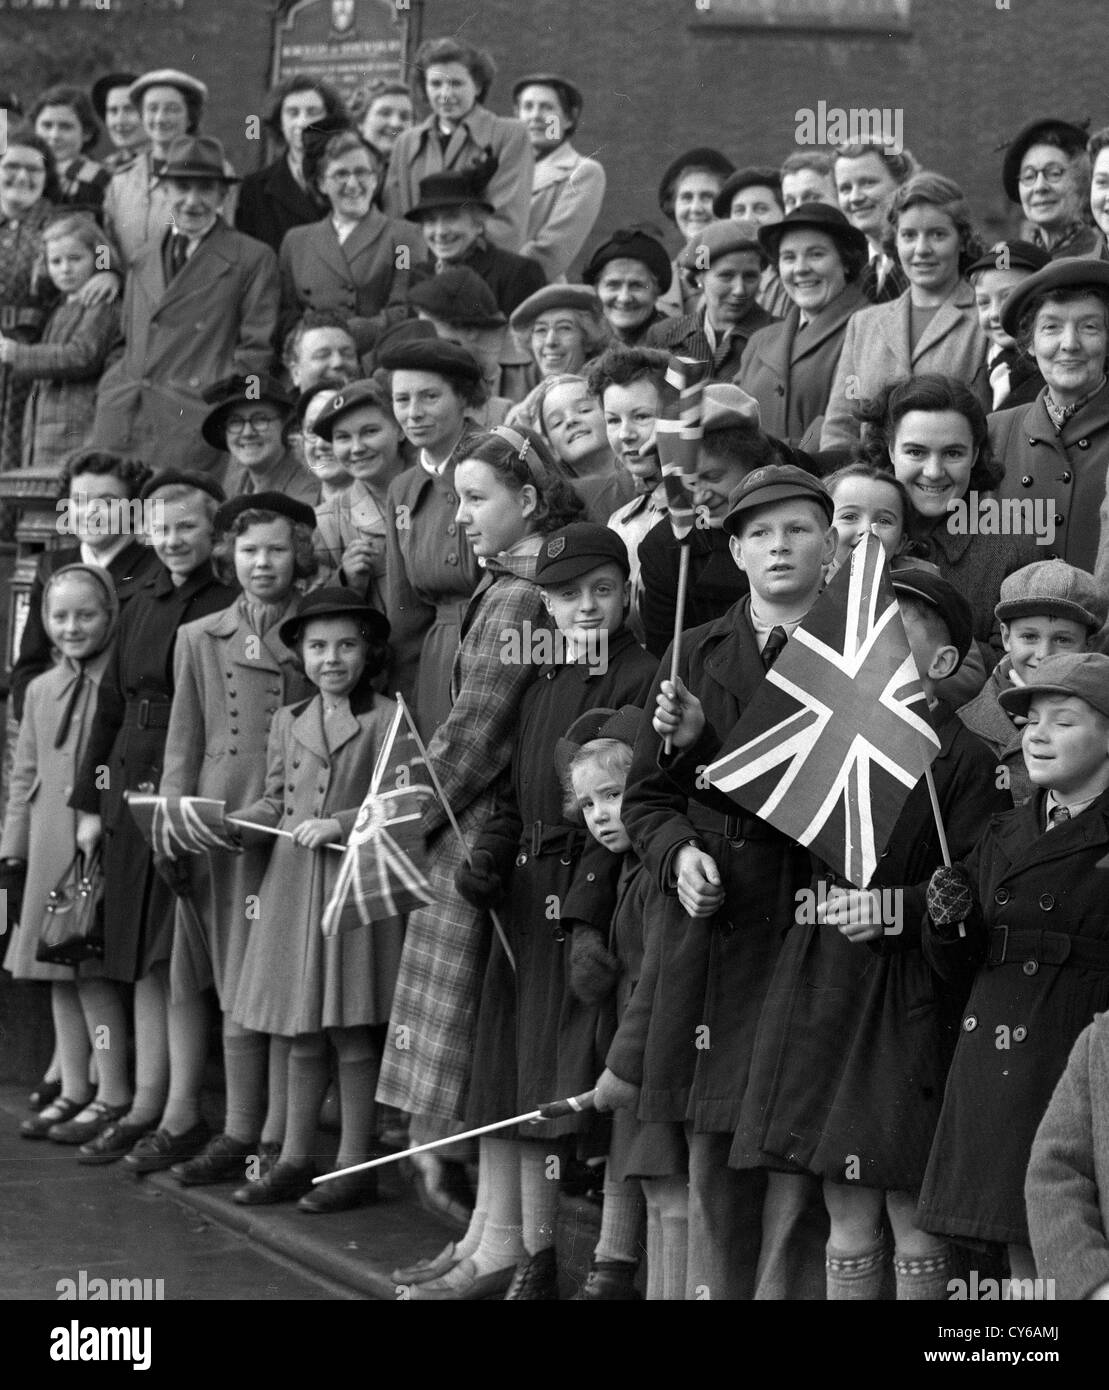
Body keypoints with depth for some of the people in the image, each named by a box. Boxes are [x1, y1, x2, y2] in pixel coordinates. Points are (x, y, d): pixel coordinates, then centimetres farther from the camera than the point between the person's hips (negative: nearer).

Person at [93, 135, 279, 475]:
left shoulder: (253, 259, 3)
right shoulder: (143, 261, 22)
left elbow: (256, 348, 0)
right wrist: (108, 392, 11)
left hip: (191, 421, -5)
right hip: (121, 419, 5)